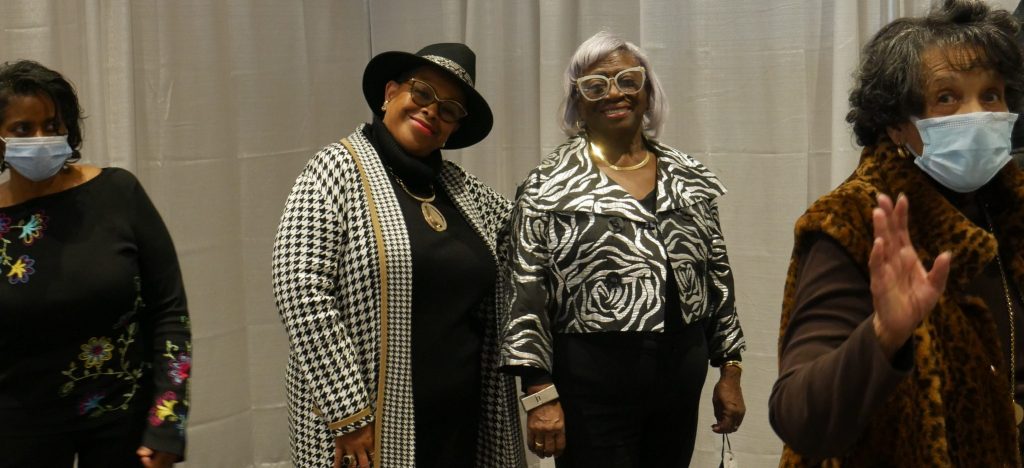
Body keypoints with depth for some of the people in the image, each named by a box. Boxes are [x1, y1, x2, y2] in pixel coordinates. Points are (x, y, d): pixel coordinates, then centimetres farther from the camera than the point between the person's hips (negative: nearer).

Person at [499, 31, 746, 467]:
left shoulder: (689, 180, 8)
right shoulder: (548, 187, -5)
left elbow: (718, 278, 12)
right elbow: (527, 297, -8)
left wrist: (730, 370, 10)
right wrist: (540, 396, -13)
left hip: (682, 375, 5)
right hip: (592, 381, -4)